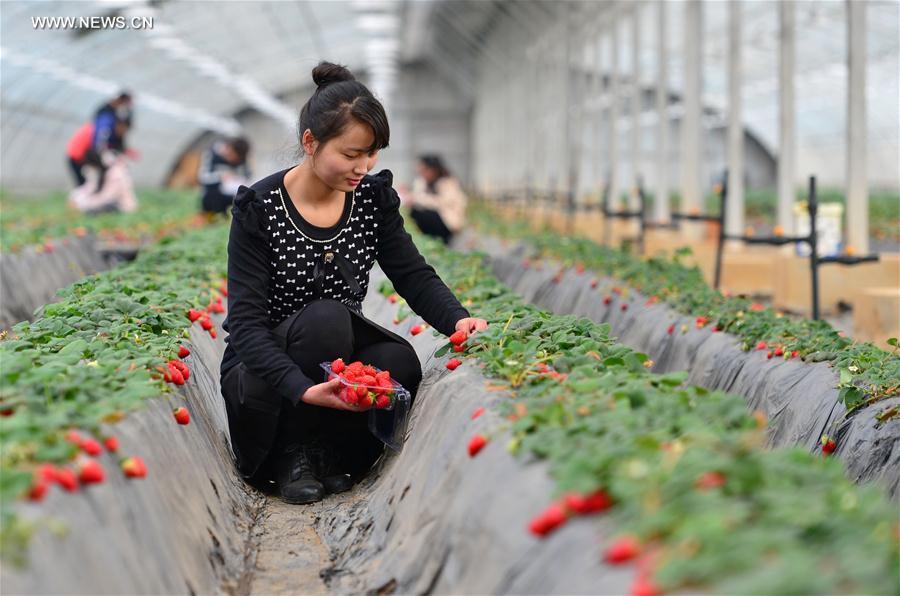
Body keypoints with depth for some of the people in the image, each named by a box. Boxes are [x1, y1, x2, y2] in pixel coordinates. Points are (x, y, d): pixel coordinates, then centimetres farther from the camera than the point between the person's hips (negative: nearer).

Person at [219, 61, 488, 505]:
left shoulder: (373, 197, -3)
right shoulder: (259, 208, -18)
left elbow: (415, 276, -1)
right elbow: (245, 322, -23)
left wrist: (457, 319, -24)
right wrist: (302, 388, -39)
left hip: (340, 359, 4)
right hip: (263, 371, -4)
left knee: (400, 363, -28)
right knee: (325, 317, -34)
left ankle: (328, 453, -4)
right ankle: (292, 454, -14)